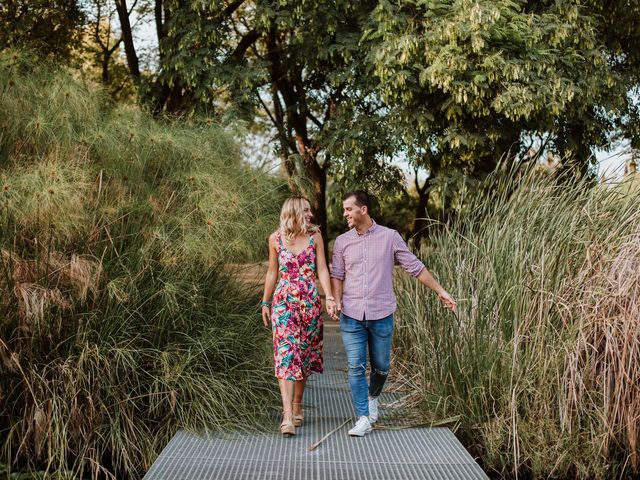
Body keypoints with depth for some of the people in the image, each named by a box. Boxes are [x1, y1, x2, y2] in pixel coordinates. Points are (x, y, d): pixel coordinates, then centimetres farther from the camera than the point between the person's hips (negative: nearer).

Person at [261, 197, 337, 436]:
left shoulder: (315, 237, 2)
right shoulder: (276, 239, 2)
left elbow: (322, 269, -1)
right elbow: (272, 272, 10)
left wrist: (329, 297, -14)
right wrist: (265, 302, 13)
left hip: (310, 302, 1)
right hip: (284, 302, -1)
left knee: (304, 353, 8)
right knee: (285, 354, -11)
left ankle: (297, 405, 25)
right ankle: (287, 415, -16)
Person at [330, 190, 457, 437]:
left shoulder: (390, 237, -1)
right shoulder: (342, 241, 5)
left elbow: (415, 267, 3)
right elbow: (337, 275, 9)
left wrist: (440, 291, 3)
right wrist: (336, 300, -8)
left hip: (381, 316, -1)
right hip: (351, 316, 1)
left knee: (381, 367, 10)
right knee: (356, 367, -4)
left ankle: (372, 397, 40)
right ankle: (363, 418, 5)